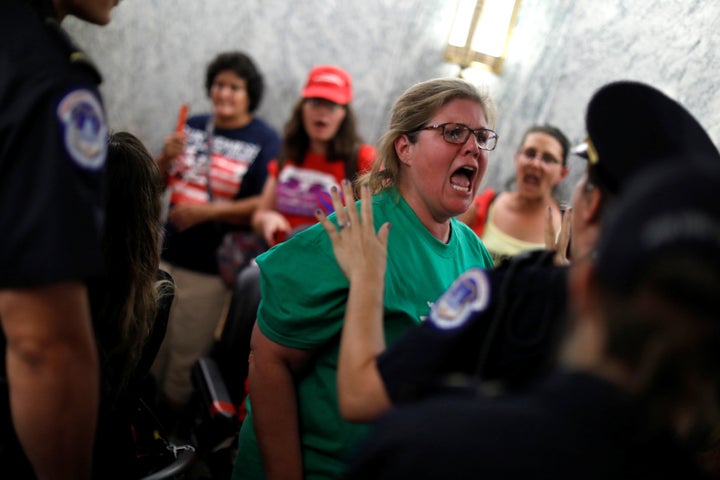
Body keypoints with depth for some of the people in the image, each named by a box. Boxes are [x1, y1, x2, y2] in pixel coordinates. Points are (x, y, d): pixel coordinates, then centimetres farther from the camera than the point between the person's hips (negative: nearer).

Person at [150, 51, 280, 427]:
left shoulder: (265, 140, -6)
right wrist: (167, 158, -5)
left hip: (211, 268, -5)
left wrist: (207, 212, -18)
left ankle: (172, 418, 22)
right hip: (165, 256, 5)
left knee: (187, 357, 5)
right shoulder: (193, 127, 11)